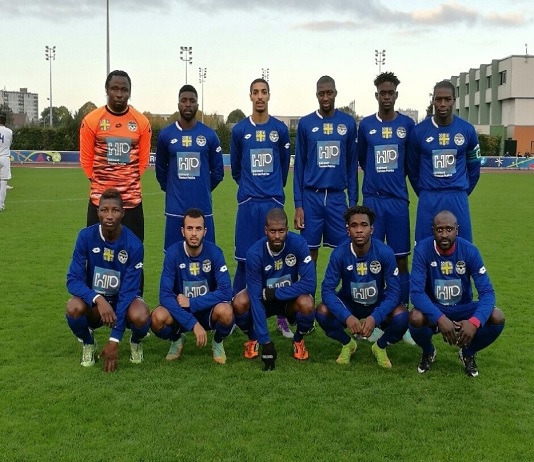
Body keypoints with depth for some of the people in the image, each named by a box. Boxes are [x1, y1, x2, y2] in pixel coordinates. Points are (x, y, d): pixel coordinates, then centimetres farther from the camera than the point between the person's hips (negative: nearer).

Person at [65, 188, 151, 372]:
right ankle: (88, 343, 2)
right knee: (74, 307, -33)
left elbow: (128, 291, -22)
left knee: (140, 317, -35)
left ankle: (136, 341, 4)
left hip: (123, 300, -1)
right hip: (94, 301, 1)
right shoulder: (86, 237, -16)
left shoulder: (134, 245, -21)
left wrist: (114, 339, -26)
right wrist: (98, 299, -39)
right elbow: (73, 280, -17)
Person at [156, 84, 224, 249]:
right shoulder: (166, 135, 4)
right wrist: (171, 190, 12)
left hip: (202, 207, 0)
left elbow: (218, 171, 10)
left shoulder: (209, 135, 3)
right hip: (175, 209, 0)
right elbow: (160, 169, 14)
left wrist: (204, 189, 11)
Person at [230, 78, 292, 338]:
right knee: (244, 259, 3)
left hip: (274, 202, 0)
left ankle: (281, 318, 9)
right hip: (248, 202, 0)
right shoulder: (239, 129, 4)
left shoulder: (280, 129, 3)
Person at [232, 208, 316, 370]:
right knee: (239, 303, -30)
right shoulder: (255, 253, -26)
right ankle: (253, 338, 3)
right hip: (264, 300, 0)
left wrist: (275, 293, -27)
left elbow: (309, 283, -28)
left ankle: (298, 340, 1)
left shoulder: (298, 244, -25)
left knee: (307, 304, -34)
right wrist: (265, 341, -32)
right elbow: (255, 297, -28)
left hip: (290, 300, 0)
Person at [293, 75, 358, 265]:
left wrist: (353, 201, 3)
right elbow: (299, 166, 5)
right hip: (311, 197, 0)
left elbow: (352, 164, 8)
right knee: (309, 250, 4)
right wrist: (298, 204, 0)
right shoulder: (305, 123, 3)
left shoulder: (348, 123, 4)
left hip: (338, 197, 1)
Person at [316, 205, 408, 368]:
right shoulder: (339, 254, -21)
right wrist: (346, 316, -38)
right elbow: (327, 289, -22)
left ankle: (380, 347, 4)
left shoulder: (385, 252, -23)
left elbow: (394, 291, -22)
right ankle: (347, 344, 5)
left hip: (378, 305, -1)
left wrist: (374, 317, -37)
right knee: (322, 311, -28)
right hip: (349, 304, 1)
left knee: (401, 316, -31)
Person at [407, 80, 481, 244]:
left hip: (457, 199, 1)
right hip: (428, 200, -1)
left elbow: (474, 167, 14)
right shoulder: (419, 131, -2)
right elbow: (412, 169, 9)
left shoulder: (467, 130, 1)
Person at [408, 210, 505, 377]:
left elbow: (487, 292, -18)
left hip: (462, 308, 2)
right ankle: (428, 352, 2)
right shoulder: (423, 249, -20)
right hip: (434, 309, -1)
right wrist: (440, 318, -41)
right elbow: (416, 292, -26)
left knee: (497, 318, -25)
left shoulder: (469, 251, -15)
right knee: (415, 318, -35)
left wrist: (474, 321, -36)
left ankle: (468, 353, 6)